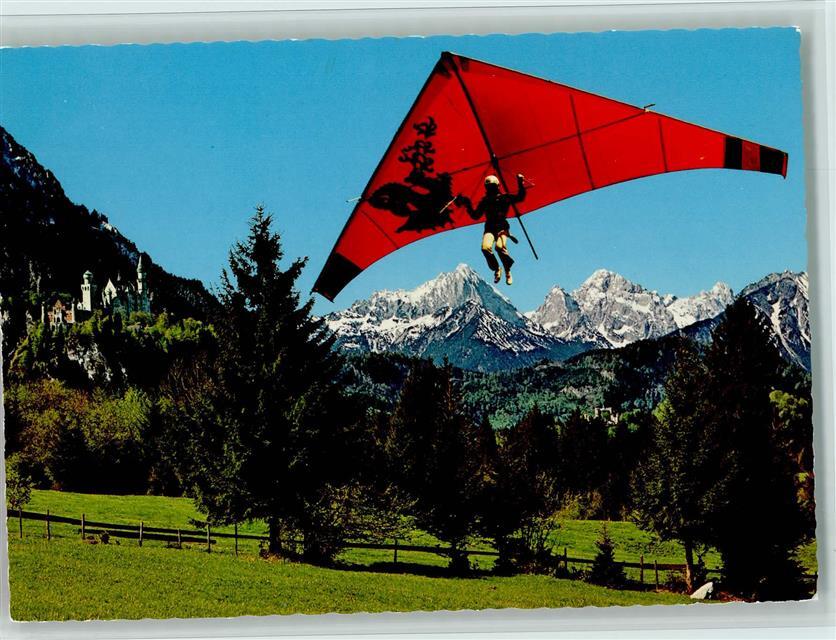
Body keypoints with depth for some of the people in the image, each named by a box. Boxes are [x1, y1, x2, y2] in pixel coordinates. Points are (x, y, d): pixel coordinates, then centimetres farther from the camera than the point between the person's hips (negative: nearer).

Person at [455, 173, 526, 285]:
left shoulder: (505, 198, 10)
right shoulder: (484, 201, 18)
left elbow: (520, 197, 6)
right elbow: (475, 216, 19)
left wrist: (520, 183, -2)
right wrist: (468, 206, 9)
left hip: (502, 226, -3)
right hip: (490, 228, 3)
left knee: (500, 246, -33)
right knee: (486, 247, -28)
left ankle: (508, 271, -12)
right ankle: (496, 269, -4)